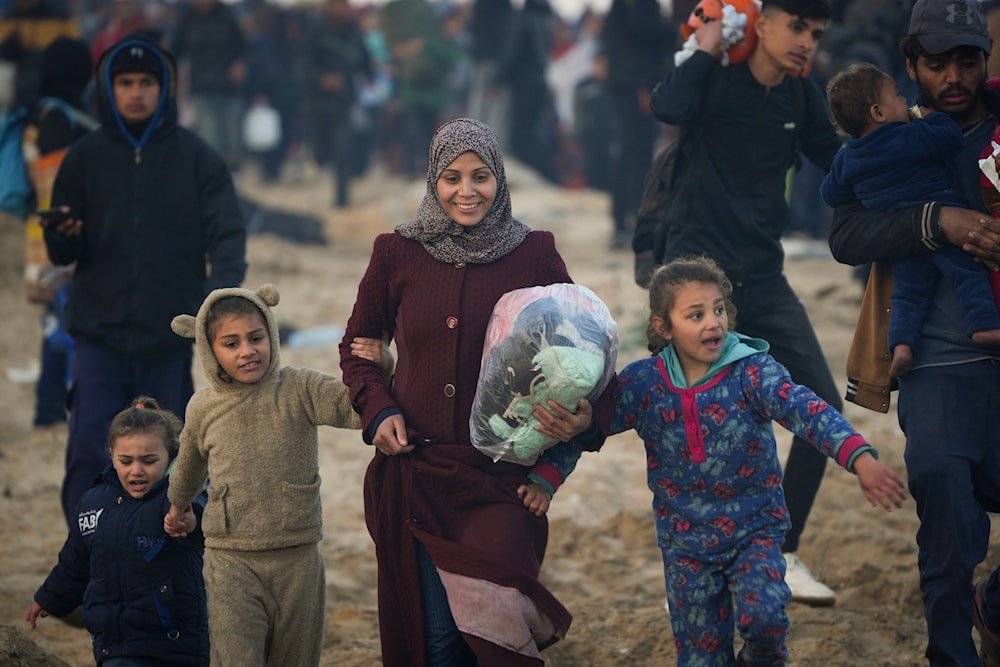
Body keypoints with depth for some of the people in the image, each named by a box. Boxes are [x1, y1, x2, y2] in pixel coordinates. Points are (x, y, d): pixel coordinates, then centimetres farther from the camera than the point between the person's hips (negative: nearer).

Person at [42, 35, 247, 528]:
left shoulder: (197, 159, 3)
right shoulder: (85, 158, 7)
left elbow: (227, 234, -4)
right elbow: (61, 254, 7)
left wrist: (221, 289, -24)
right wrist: (63, 237, -18)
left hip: (169, 341, 0)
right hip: (99, 336, 0)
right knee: (90, 452, -12)